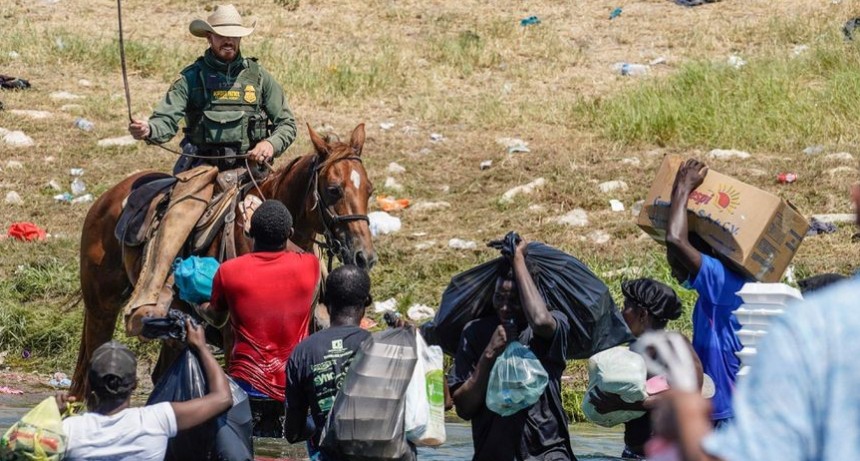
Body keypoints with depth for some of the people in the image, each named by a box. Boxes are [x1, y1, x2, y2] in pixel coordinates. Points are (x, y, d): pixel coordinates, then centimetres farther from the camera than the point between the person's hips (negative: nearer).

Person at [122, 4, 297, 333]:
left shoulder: (258, 77, 15)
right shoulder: (192, 78, 9)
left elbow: (287, 123, 14)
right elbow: (167, 120, -3)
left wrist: (271, 144, -8)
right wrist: (148, 130, -27)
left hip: (248, 166, 3)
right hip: (203, 165, -3)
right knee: (180, 213, -29)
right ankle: (144, 300, -43)